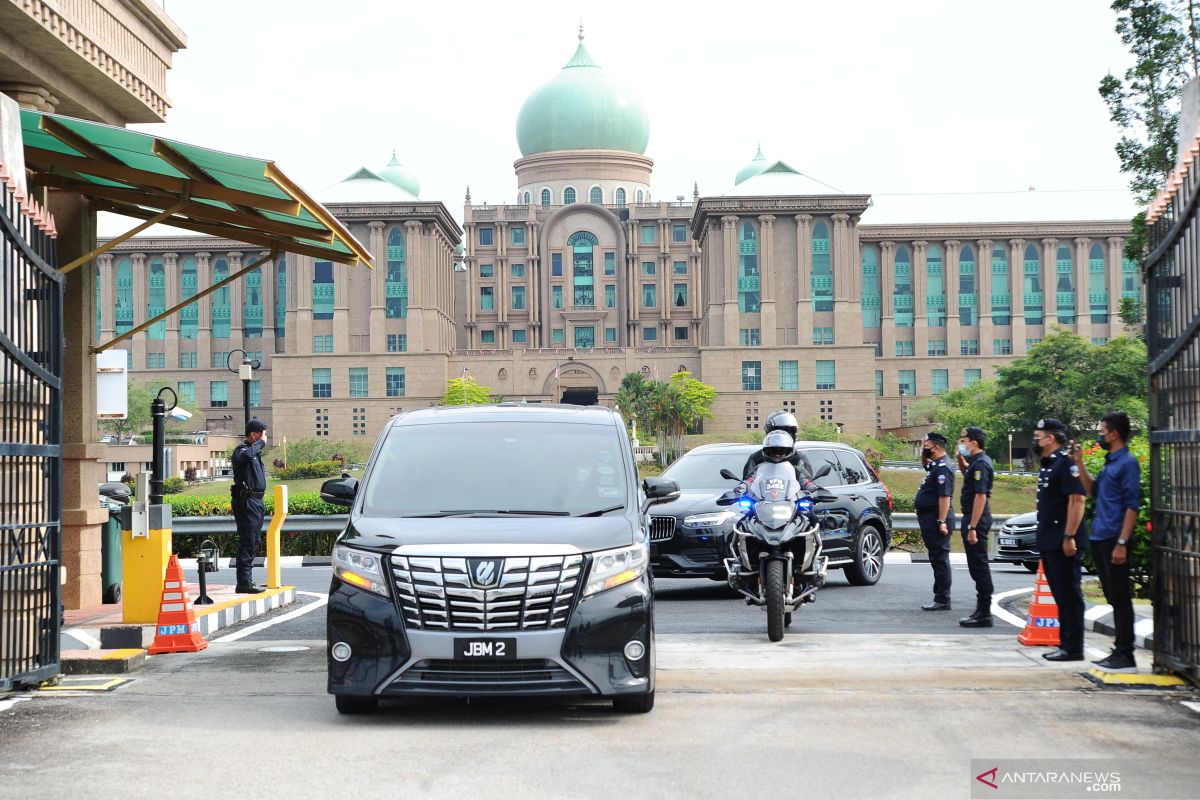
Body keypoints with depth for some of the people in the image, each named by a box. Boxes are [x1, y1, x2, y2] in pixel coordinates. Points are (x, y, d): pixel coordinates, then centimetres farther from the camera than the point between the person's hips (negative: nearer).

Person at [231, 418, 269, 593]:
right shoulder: (242, 449, -10)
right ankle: (244, 582, -13)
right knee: (247, 542, -12)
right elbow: (244, 456, -37)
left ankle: (247, 581, 19)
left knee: (253, 543, 13)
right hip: (246, 501, -10)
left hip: (256, 501, 10)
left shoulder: (254, 450, 21)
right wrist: (261, 443, -21)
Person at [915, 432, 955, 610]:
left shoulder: (943, 467, -17)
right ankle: (940, 598, 20)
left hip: (936, 521, -11)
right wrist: (922, 452, 19)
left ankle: (942, 601, -6)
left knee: (940, 559, -7)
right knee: (937, 559, 14)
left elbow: (945, 496, -24)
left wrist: (942, 521, -27)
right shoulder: (935, 465, 14)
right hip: (929, 520, 11)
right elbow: (925, 464, 39)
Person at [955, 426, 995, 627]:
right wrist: (960, 458, 17)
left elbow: (981, 496, -24)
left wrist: (972, 527, -25)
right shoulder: (977, 461, 13)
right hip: (973, 517, 10)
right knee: (977, 566, 15)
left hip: (976, 519, -10)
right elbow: (966, 472, 38)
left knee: (979, 566, -7)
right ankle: (982, 610, 23)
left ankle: (984, 615, -5)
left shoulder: (981, 463, -17)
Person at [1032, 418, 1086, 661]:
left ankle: (1073, 648, -4)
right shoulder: (1047, 465, 17)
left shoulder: (1065, 463, -13)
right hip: (1048, 543, 10)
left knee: (1069, 595, -6)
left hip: (1062, 543, -10)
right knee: (1060, 595, 13)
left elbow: (1077, 500, -20)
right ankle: (1065, 644, 19)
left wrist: (1069, 536, -24)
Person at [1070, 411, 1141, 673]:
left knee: (1120, 599, -6)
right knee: (1113, 598, 13)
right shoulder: (1110, 462, 16)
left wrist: (1122, 543, -20)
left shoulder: (1127, 463, -11)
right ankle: (1119, 651, 20)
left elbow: (1132, 505, -16)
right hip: (1100, 540, 9)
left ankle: (1126, 657, -4)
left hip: (1114, 540, -9)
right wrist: (1079, 464, 15)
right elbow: (1093, 490, 24)